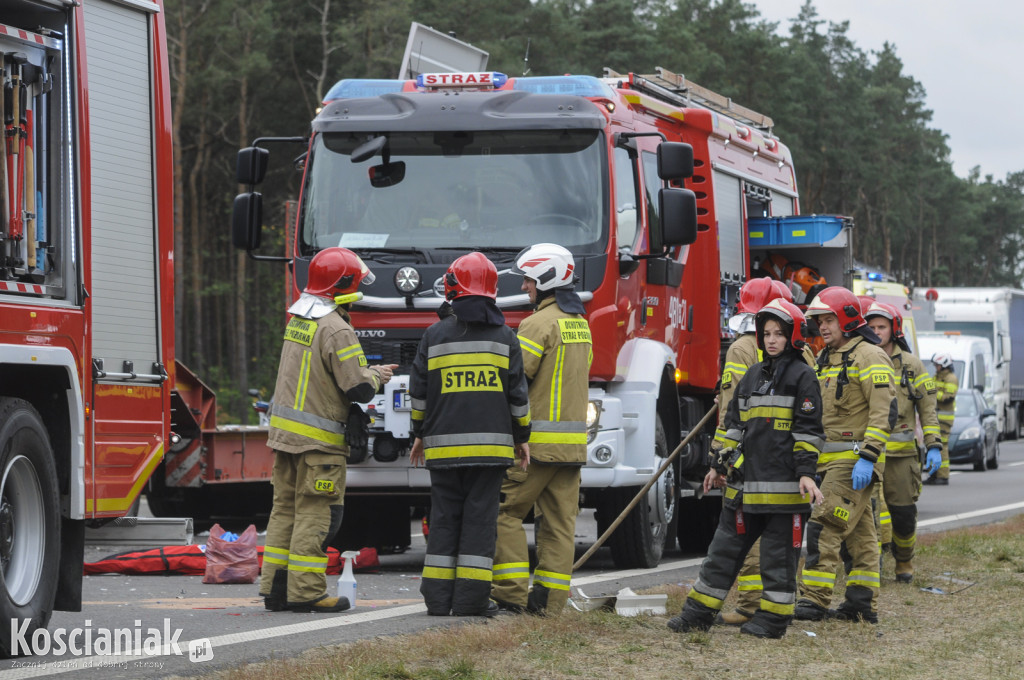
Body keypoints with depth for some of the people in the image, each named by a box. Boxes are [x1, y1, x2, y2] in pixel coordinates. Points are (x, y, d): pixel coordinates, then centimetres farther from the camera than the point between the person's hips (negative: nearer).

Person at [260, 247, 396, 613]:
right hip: (318, 440, -9)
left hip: (285, 432, 9)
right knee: (316, 514, -4)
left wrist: (369, 372, 16)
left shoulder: (298, 319, 11)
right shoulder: (336, 330, -18)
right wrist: (374, 377, 2)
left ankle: (275, 587, 15)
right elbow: (359, 389, -20)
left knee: (286, 509, 12)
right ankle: (305, 591, -4)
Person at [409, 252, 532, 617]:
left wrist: (420, 435, 17)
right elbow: (517, 393, 2)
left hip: (444, 443, 1)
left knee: (444, 517, 6)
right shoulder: (504, 337, 1)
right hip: (491, 442, -1)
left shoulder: (435, 336, 2)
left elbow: (420, 392, 5)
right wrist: (522, 437, 12)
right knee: (480, 517, 0)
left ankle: (438, 596, 4)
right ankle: (470, 597, -3)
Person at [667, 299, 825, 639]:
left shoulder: (802, 376, -2)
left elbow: (808, 429, -7)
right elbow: (735, 423, 21)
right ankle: (699, 611, 12)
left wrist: (806, 472, -14)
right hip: (747, 479, 6)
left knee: (779, 552, -1)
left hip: (784, 480, -6)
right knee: (725, 546, 8)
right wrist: (721, 465, 19)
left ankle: (773, 618, 6)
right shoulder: (753, 376, 17)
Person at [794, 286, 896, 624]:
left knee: (824, 527, -15)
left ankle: (814, 600, -16)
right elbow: (816, 413, 26)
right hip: (831, 461, 9)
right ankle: (863, 604, 13)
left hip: (855, 459, -9)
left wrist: (868, 457, -26)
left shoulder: (869, 356, -10)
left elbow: (884, 410, -19)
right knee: (859, 533, 11)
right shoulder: (825, 360, 18)